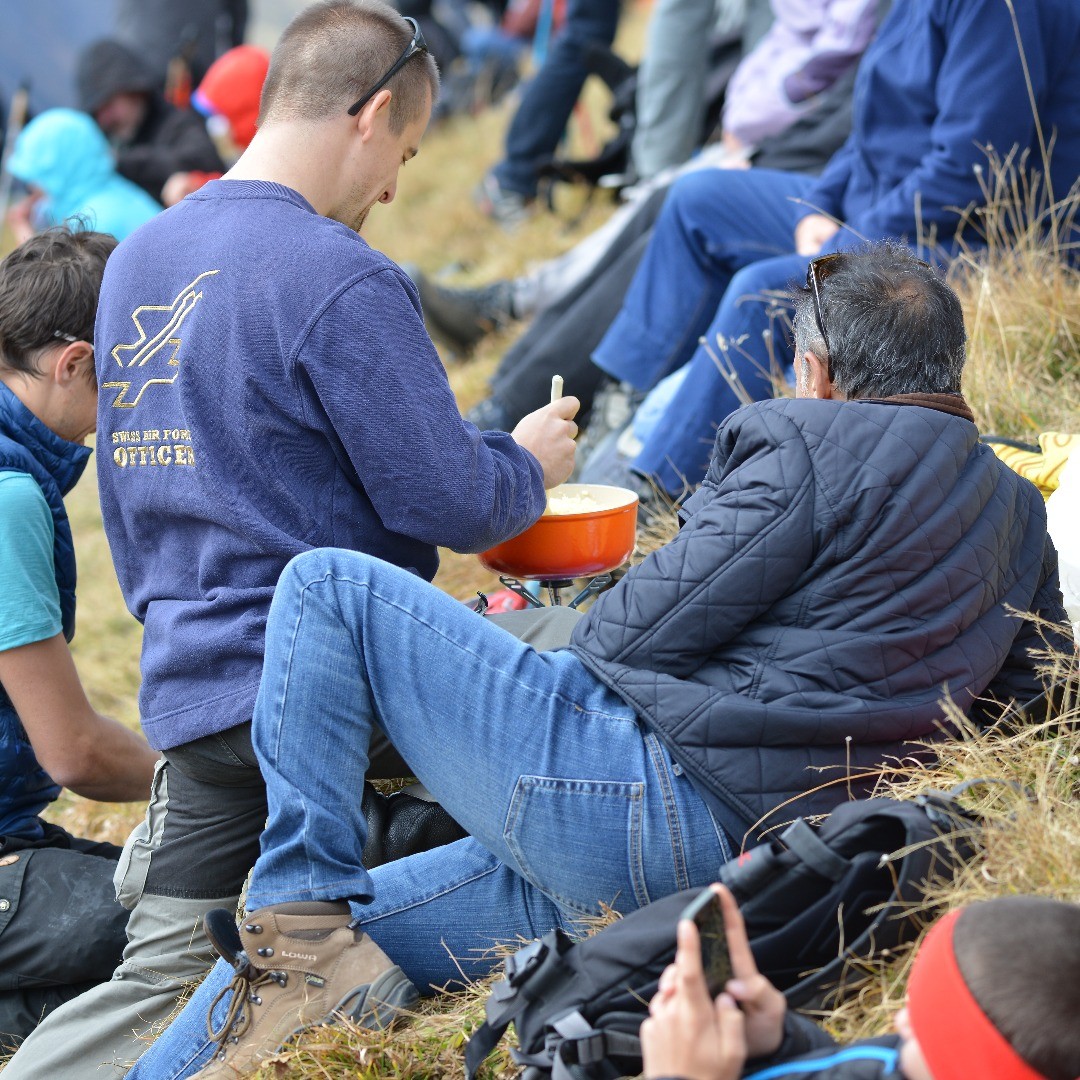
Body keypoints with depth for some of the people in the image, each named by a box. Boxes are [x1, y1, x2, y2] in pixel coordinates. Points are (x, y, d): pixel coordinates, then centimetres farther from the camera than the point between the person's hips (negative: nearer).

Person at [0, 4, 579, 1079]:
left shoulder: (136, 260, 12)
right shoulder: (341, 278, -14)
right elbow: (445, 505, -13)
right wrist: (528, 464, 8)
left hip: (186, 690, 8)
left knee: (162, 976, 13)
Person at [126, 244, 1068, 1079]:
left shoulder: (812, 446, -8)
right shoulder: (1022, 514, 16)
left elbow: (634, 634, -10)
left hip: (656, 799, -9)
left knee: (331, 587, 1)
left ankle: (305, 916, -6)